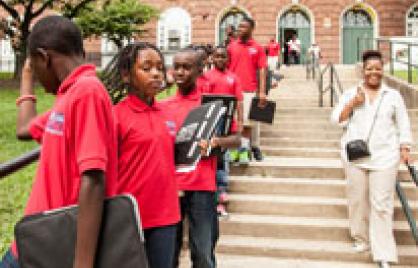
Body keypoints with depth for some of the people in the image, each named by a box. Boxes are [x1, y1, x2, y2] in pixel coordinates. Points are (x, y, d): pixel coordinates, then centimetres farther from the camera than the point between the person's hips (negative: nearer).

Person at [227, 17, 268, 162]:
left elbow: (262, 70, 0)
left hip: (250, 90, -2)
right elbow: (226, 67, 10)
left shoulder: (258, 48, 2)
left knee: (247, 121, 1)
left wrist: (262, 92, -8)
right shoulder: (231, 46, 8)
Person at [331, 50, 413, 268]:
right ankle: (362, 239, 28)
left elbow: (403, 125, 11)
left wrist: (405, 149, 3)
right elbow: (337, 119, 2)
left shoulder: (393, 96, 9)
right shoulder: (351, 93, 9)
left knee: (381, 204, -6)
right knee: (357, 199, 8)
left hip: (384, 156, -1)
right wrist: (354, 103, -9)